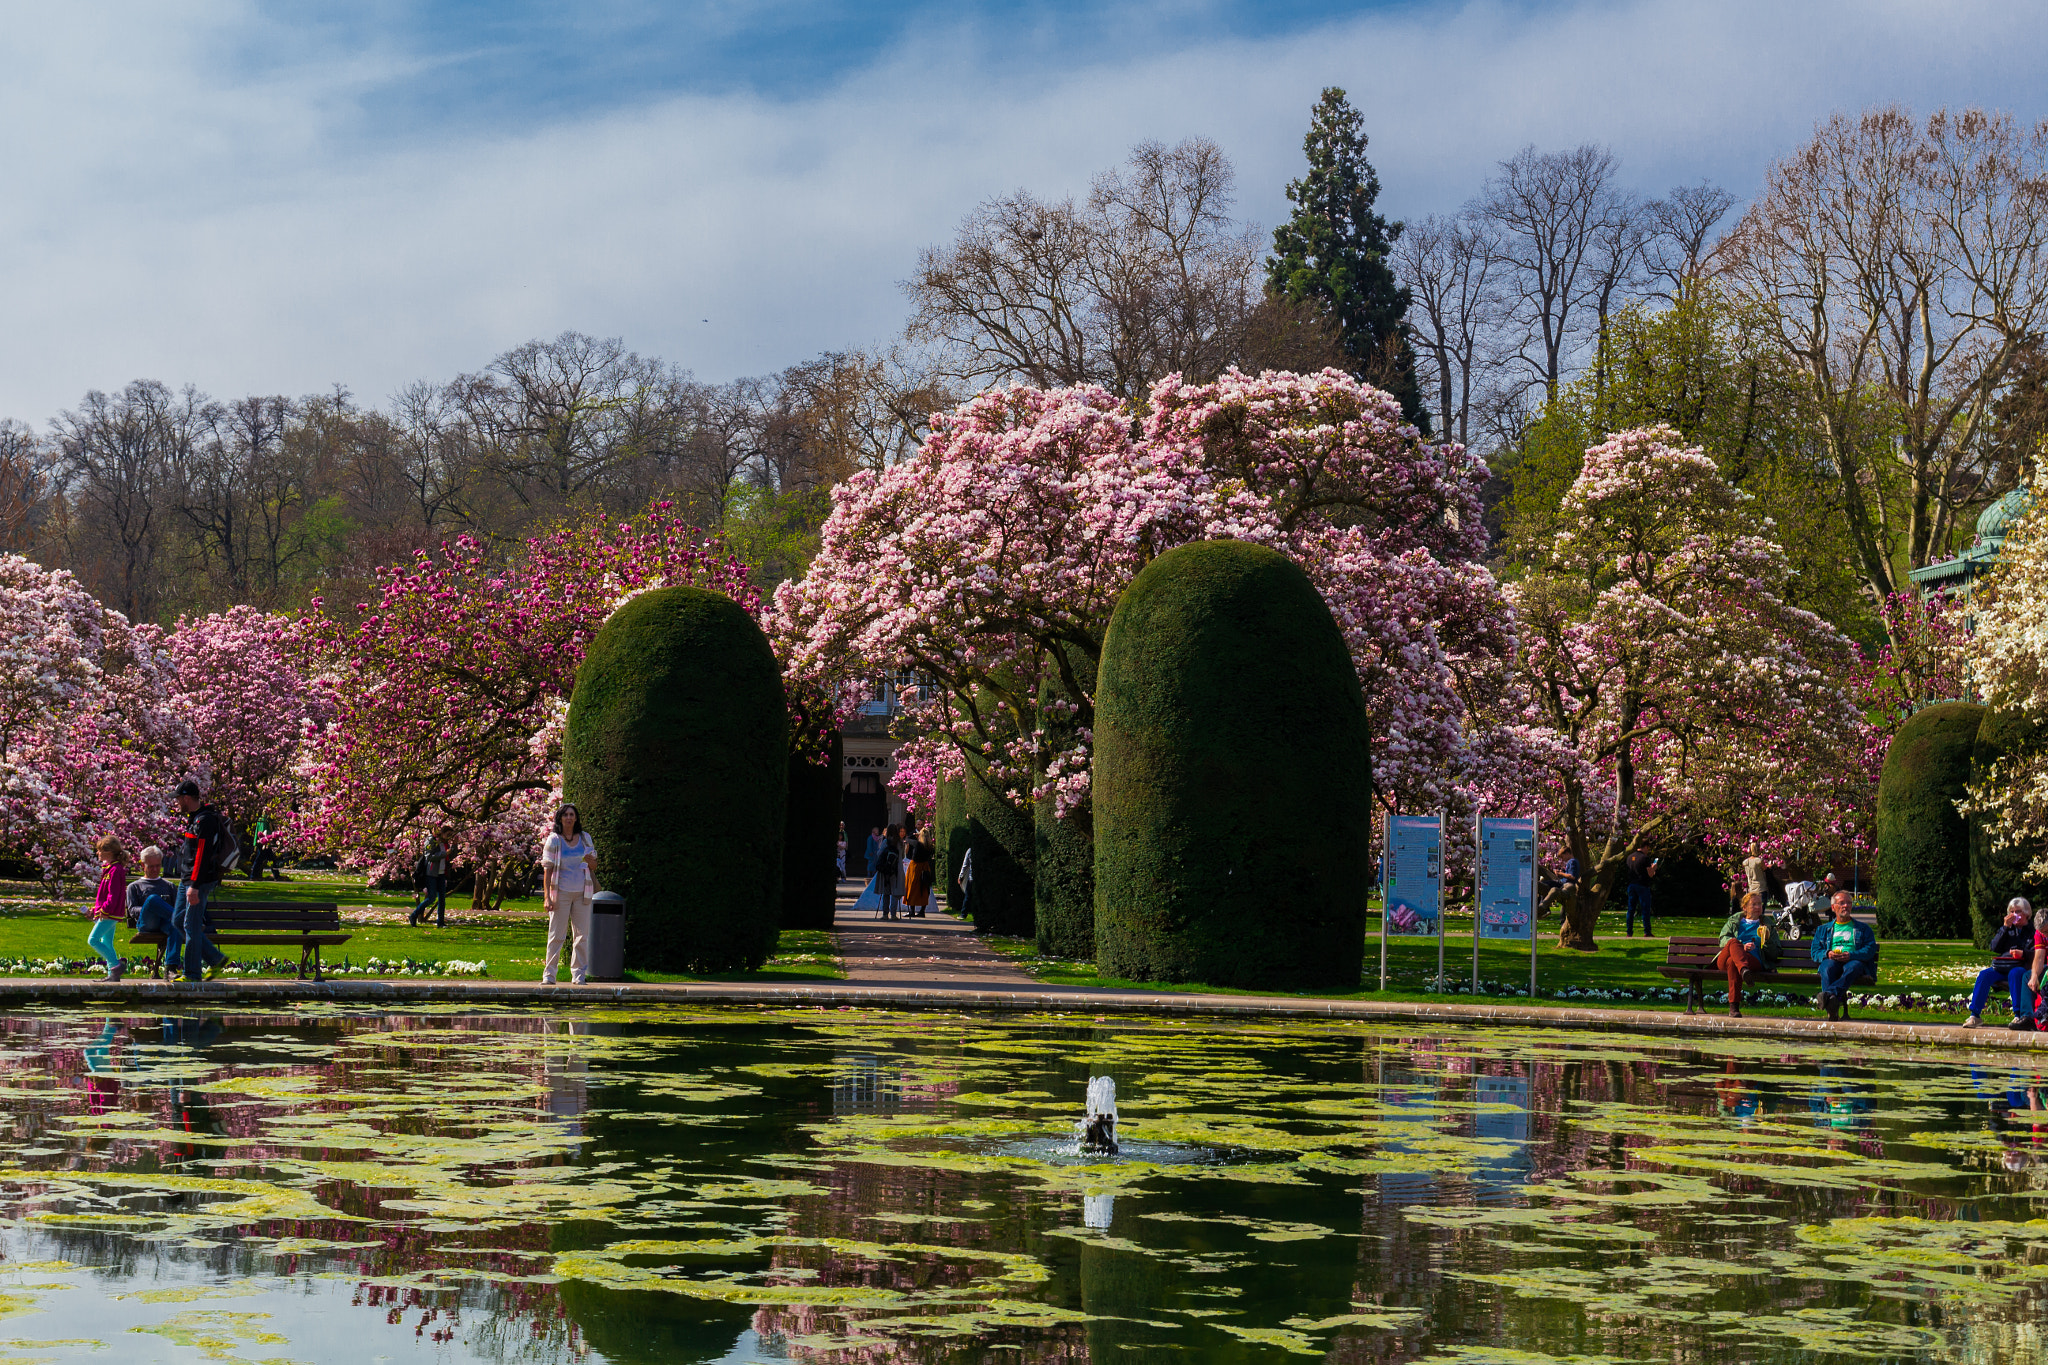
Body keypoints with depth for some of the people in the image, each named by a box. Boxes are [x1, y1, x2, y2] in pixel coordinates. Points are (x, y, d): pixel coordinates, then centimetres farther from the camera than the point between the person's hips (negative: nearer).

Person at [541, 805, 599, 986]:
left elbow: (594, 867, 16)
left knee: (582, 935, 2)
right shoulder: (554, 840, 0)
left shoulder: (585, 838, 9)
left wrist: (591, 861, -9)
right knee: (556, 935, -3)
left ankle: (578, 974, 8)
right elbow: (547, 869, -2)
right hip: (561, 892, -3)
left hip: (582, 893, 3)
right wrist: (547, 896, -10)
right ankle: (549, 974, 2)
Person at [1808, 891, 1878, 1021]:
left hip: (1854, 961, -1)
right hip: (1831, 961, 1)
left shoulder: (1863, 929, 27)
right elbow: (1814, 952, 18)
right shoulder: (1823, 930, 31)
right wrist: (1827, 954, -7)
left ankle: (1830, 994, -63)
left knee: (1852, 967, -40)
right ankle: (1833, 1010, -57)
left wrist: (1850, 955, -11)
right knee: (1828, 967, -38)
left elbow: (1870, 949, 9)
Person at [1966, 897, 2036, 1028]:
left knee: (2015, 973, -39)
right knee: (1984, 975, -25)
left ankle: (2018, 1016, -39)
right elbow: (1995, 947, 6)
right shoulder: (2008, 928, 21)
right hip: (2001, 966, 4)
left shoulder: (2033, 930, 9)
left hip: (2022, 967, -4)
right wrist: (2005, 928, -1)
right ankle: (1974, 1015, -27)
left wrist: (2023, 953, -22)